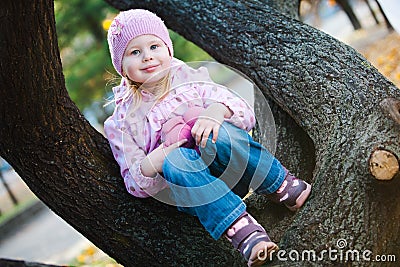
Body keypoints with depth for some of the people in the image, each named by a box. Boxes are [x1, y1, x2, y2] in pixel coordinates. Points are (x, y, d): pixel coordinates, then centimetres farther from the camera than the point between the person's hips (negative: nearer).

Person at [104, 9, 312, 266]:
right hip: (186, 192, -1)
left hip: (233, 170, 1)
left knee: (218, 135, -31)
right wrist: (150, 164, -18)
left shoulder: (190, 79, 12)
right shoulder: (123, 121, 9)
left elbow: (246, 113, 1)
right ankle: (243, 232, -44)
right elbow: (136, 184, 5)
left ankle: (287, 189, -23)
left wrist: (216, 111, -21)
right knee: (177, 160, -34)